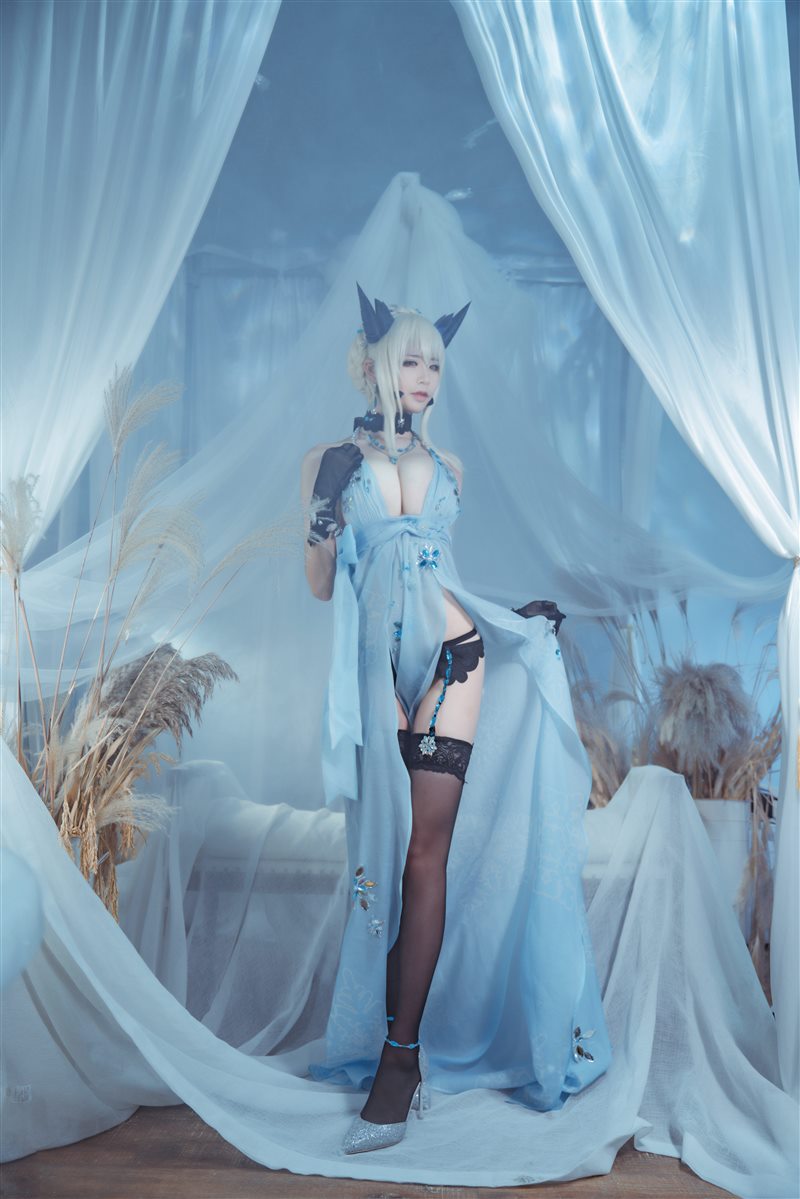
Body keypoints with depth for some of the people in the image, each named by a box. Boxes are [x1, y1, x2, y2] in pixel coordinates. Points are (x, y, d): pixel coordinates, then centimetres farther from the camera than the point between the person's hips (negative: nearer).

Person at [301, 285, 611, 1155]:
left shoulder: (447, 467, 15)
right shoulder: (332, 461, 7)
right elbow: (322, 586, 7)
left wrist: (519, 617, 20)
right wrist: (324, 525, -11)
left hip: (448, 658, 1)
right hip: (378, 669, -1)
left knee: (427, 856, -5)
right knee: (384, 853, 2)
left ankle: (401, 1053, 1)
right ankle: (402, 1042, 16)